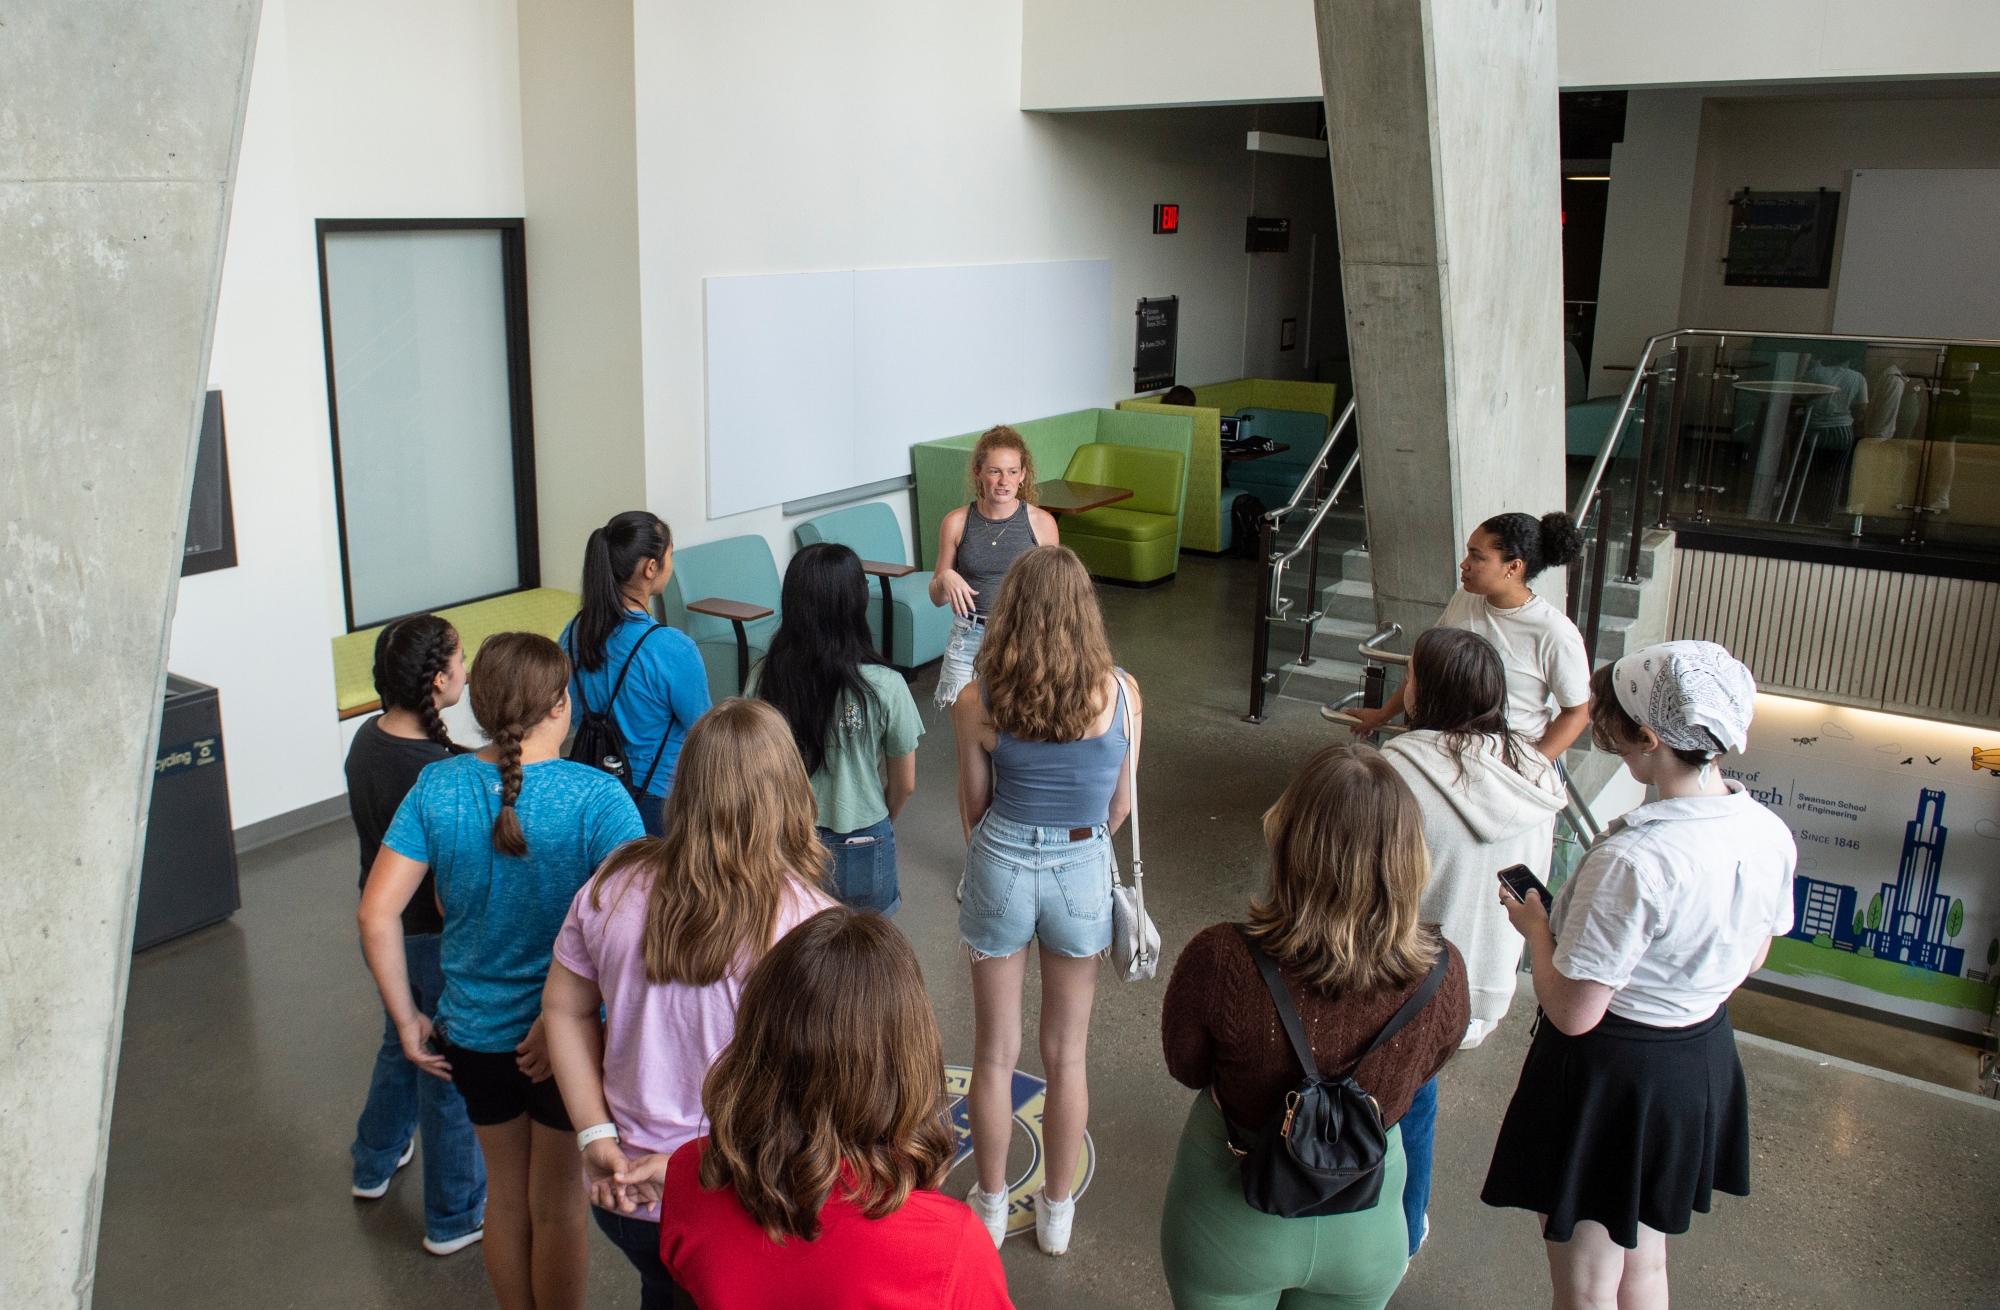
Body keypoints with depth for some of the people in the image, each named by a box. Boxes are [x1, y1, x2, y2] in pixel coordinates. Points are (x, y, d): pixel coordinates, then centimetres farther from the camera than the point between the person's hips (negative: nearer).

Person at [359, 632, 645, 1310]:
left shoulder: (436, 787, -10)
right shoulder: (596, 796, -20)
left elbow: (377, 913, -10)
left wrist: (407, 1019, -1)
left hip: (474, 1032, 4)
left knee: (506, 1195, 25)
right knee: (558, 1206, 18)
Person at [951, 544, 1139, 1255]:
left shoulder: (975, 702, -15)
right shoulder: (1121, 693, -13)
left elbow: (973, 806, -1)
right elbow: (1118, 807, -1)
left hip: (1001, 867, 0)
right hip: (1083, 870, 1)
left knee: (994, 1053, 17)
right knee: (1066, 1055, 17)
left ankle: (990, 1205, 34)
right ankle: (1057, 1210, 33)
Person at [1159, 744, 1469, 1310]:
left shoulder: (1220, 961, -32)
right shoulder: (1443, 974, -25)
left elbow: (1186, 1068, -12)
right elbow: (1422, 1070, -3)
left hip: (1233, 1219, -1)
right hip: (1365, 1236, 2)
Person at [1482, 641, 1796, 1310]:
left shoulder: (1633, 859, -33)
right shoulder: (1771, 834, -9)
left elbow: (1573, 1014, -26)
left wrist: (1535, 926, -9)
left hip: (1610, 1073, -7)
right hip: (1706, 1060, 7)